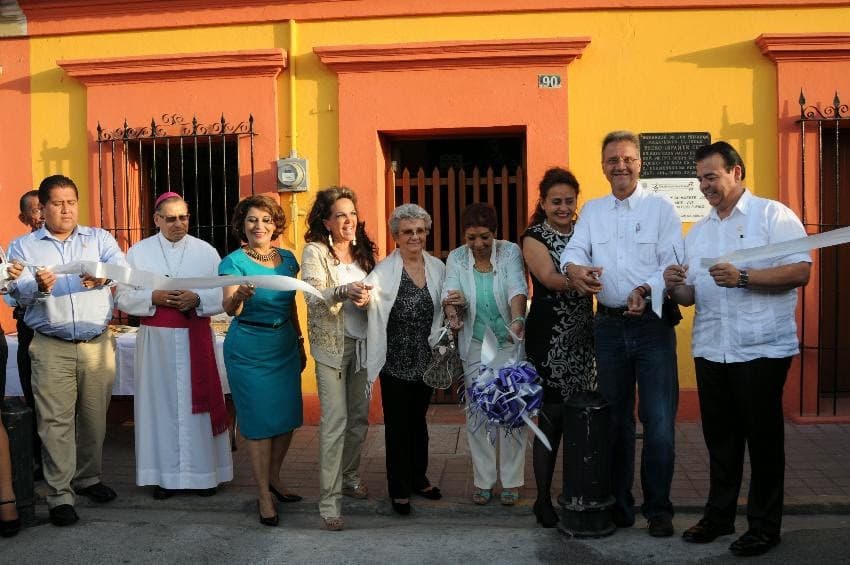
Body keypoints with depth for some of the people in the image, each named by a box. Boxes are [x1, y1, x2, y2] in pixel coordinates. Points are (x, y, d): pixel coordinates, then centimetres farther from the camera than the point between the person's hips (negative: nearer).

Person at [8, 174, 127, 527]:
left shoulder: (99, 238, 11)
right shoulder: (23, 246, 9)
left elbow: (123, 269, -7)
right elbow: (17, 292, -4)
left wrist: (104, 276, -31)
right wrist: (39, 287, -27)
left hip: (97, 344, 2)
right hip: (52, 348, -1)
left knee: (94, 416, 9)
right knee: (55, 421, -2)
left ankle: (88, 477, 27)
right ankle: (60, 495, 5)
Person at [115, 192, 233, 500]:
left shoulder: (206, 251, 4)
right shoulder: (138, 252, 5)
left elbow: (224, 294, 0)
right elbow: (123, 297, 2)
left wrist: (197, 299, -17)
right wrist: (153, 298, -14)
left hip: (196, 339, 0)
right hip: (155, 340, 0)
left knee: (197, 403, 3)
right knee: (161, 404, 3)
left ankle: (202, 472, 14)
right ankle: (165, 474, 13)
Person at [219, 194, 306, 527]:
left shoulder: (288, 259, 7)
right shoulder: (234, 262, -9)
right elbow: (229, 309, -22)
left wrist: (300, 342, 17)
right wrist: (239, 296, -43)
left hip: (285, 348, 5)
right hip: (249, 351, -5)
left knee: (287, 416, 9)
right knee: (259, 421, 0)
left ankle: (274, 478, 32)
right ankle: (263, 496, 14)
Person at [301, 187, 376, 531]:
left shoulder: (363, 251, 9)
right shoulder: (315, 251, -5)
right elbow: (312, 295, -19)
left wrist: (368, 298, -10)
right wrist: (344, 290, -36)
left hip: (363, 344, 5)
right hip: (332, 345, -5)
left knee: (360, 417, 13)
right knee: (335, 421, -8)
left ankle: (349, 476, 33)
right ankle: (329, 499, -2)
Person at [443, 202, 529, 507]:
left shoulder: (510, 251, -9)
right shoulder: (456, 258, -2)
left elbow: (517, 288, -24)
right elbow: (450, 291, -15)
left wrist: (517, 320, -42)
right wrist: (452, 305, -39)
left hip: (511, 343, -2)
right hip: (475, 347, 2)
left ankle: (511, 481, 17)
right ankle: (483, 480, 19)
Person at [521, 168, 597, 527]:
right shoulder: (534, 238, -4)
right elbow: (549, 278, -21)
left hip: (583, 335, 5)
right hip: (549, 338, -5)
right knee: (551, 417, -1)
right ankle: (543, 499, 12)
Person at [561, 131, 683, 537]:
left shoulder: (661, 208, 1)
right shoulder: (592, 210, 12)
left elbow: (673, 263, -7)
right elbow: (575, 248, -2)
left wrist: (646, 290, -26)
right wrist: (573, 267, -26)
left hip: (652, 323, -3)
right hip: (609, 325, 3)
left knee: (659, 420, -4)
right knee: (616, 418, 11)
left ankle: (658, 507, 11)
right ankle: (619, 503, 23)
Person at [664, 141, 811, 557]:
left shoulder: (773, 215, -3)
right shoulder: (698, 231, 15)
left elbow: (800, 272, -13)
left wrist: (743, 277, -22)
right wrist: (675, 287, -9)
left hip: (762, 350, -5)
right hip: (711, 351, 5)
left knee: (762, 437, 5)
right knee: (719, 437, 14)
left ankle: (765, 525, 18)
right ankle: (719, 514, 27)